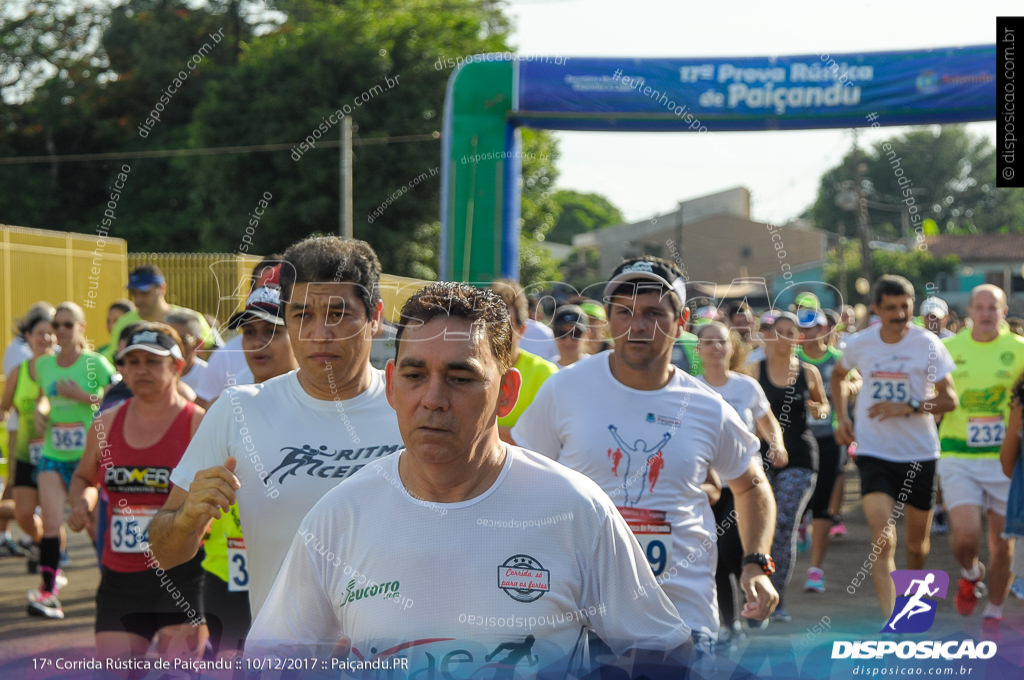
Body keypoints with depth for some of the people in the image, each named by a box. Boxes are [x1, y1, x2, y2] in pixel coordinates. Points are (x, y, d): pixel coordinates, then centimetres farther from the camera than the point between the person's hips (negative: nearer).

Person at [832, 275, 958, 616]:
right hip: (873, 452, 0)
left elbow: (950, 399, -9)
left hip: (920, 453, 0)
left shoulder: (928, 344, -7)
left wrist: (907, 408, -22)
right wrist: (841, 417, 8)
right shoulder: (859, 344, -1)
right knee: (883, 540, -17)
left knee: (917, 542, 13)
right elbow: (838, 375, 21)